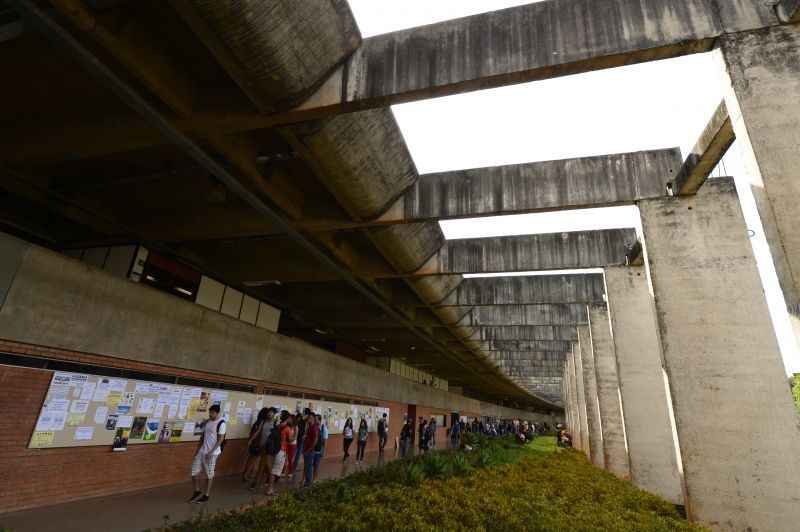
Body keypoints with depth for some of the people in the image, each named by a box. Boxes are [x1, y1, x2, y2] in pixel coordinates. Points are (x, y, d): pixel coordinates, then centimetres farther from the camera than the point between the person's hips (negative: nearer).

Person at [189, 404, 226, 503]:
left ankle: (206, 495, 19)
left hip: (212, 452, -7)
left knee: (209, 474, 4)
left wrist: (211, 452, -20)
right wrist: (198, 450, 12)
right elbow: (203, 436, 14)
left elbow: (220, 440, -17)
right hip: (202, 450, 7)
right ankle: (197, 491, 29)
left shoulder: (221, 423, -17)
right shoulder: (207, 422, 6)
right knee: (194, 470, 10)